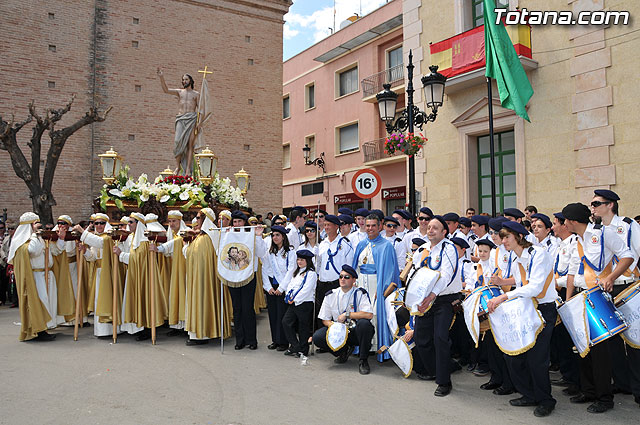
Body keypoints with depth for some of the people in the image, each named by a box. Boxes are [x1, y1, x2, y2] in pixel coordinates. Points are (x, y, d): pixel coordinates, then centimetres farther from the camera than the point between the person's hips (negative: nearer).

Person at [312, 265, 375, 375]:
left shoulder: (360, 293, -8)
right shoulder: (330, 295, 2)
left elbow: (369, 315, -23)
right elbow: (325, 319, 6)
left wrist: (347, 314, -20)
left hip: (356, 332, -3)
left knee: (364, 323, -36)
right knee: (317, 337, -21)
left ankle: (363, 360, -14)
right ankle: (344, 351, 8)